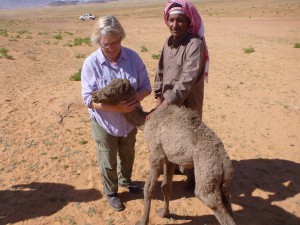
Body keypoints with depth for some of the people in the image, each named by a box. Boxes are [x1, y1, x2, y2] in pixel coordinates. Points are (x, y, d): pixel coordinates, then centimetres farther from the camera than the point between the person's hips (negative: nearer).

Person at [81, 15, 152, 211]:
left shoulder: (133, 57, -12)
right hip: (105, 123, -3)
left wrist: (138, 96, -29)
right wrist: (116, 108, -34)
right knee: (108, 162, 15)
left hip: (130, 120, 3)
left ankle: (125, 179, 55)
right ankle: (111, 192, 41)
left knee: (127, 155, 26)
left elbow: (146, 85, -6)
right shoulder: (91, 63, -19)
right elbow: (89, 99, -20)